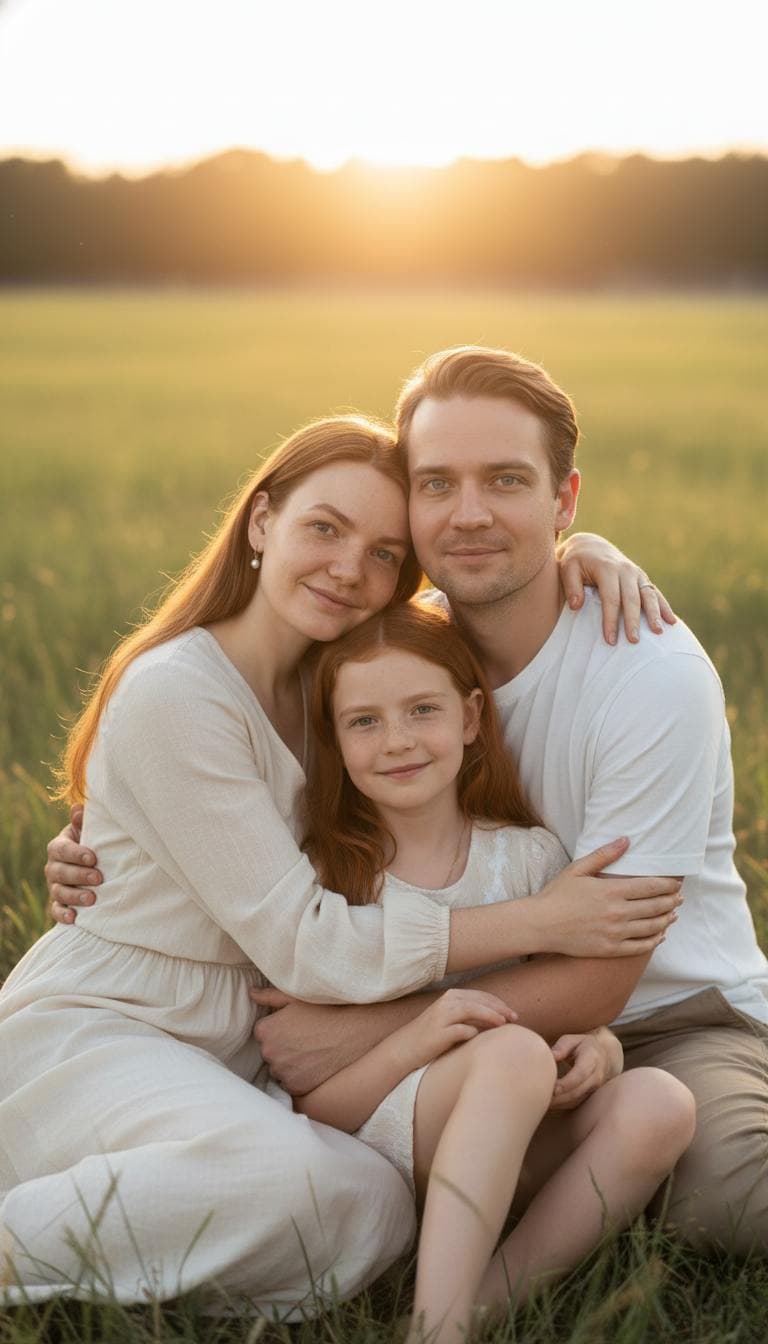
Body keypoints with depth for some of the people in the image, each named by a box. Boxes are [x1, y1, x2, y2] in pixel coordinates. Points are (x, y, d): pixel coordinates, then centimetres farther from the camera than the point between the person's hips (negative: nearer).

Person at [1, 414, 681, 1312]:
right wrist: (540, 922, -19)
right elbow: (304, 947, -19)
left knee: (376, 1213, -19)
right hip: (92, 1033, -8)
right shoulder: (174, 694, -18)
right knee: (294, 1179, -35)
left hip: (234, 1052, 8)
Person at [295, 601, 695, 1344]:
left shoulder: (531, 858, 4)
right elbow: (308, 1108, -7)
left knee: (658, 1103, -23)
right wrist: (416, 1040, -24)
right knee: (515, 1052, -32)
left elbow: (584, 1013, 11)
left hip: (513, 1153, 4)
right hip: (367, 1152, -4)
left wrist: (598, 1051, -13)